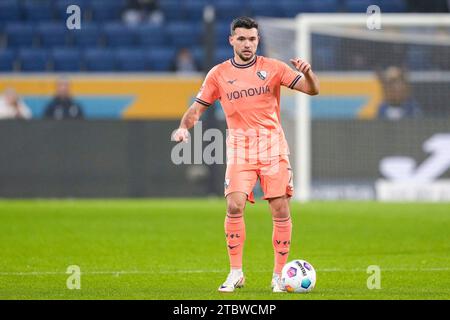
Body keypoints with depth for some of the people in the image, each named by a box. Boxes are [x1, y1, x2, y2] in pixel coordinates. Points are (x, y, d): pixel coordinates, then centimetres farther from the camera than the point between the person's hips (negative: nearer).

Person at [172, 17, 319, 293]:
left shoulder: (273, 68, 3)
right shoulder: (219, 74, 7)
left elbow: (312, 90, -1)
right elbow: (198, 108, 11)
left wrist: (307, 72, -22)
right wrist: (184, 127, -9)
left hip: (272, 145, 0)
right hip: (239, 148, 0)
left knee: (281, 210, -4)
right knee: (234, 206, -14)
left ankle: (279, 275, 7)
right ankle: (236, 273, -2)